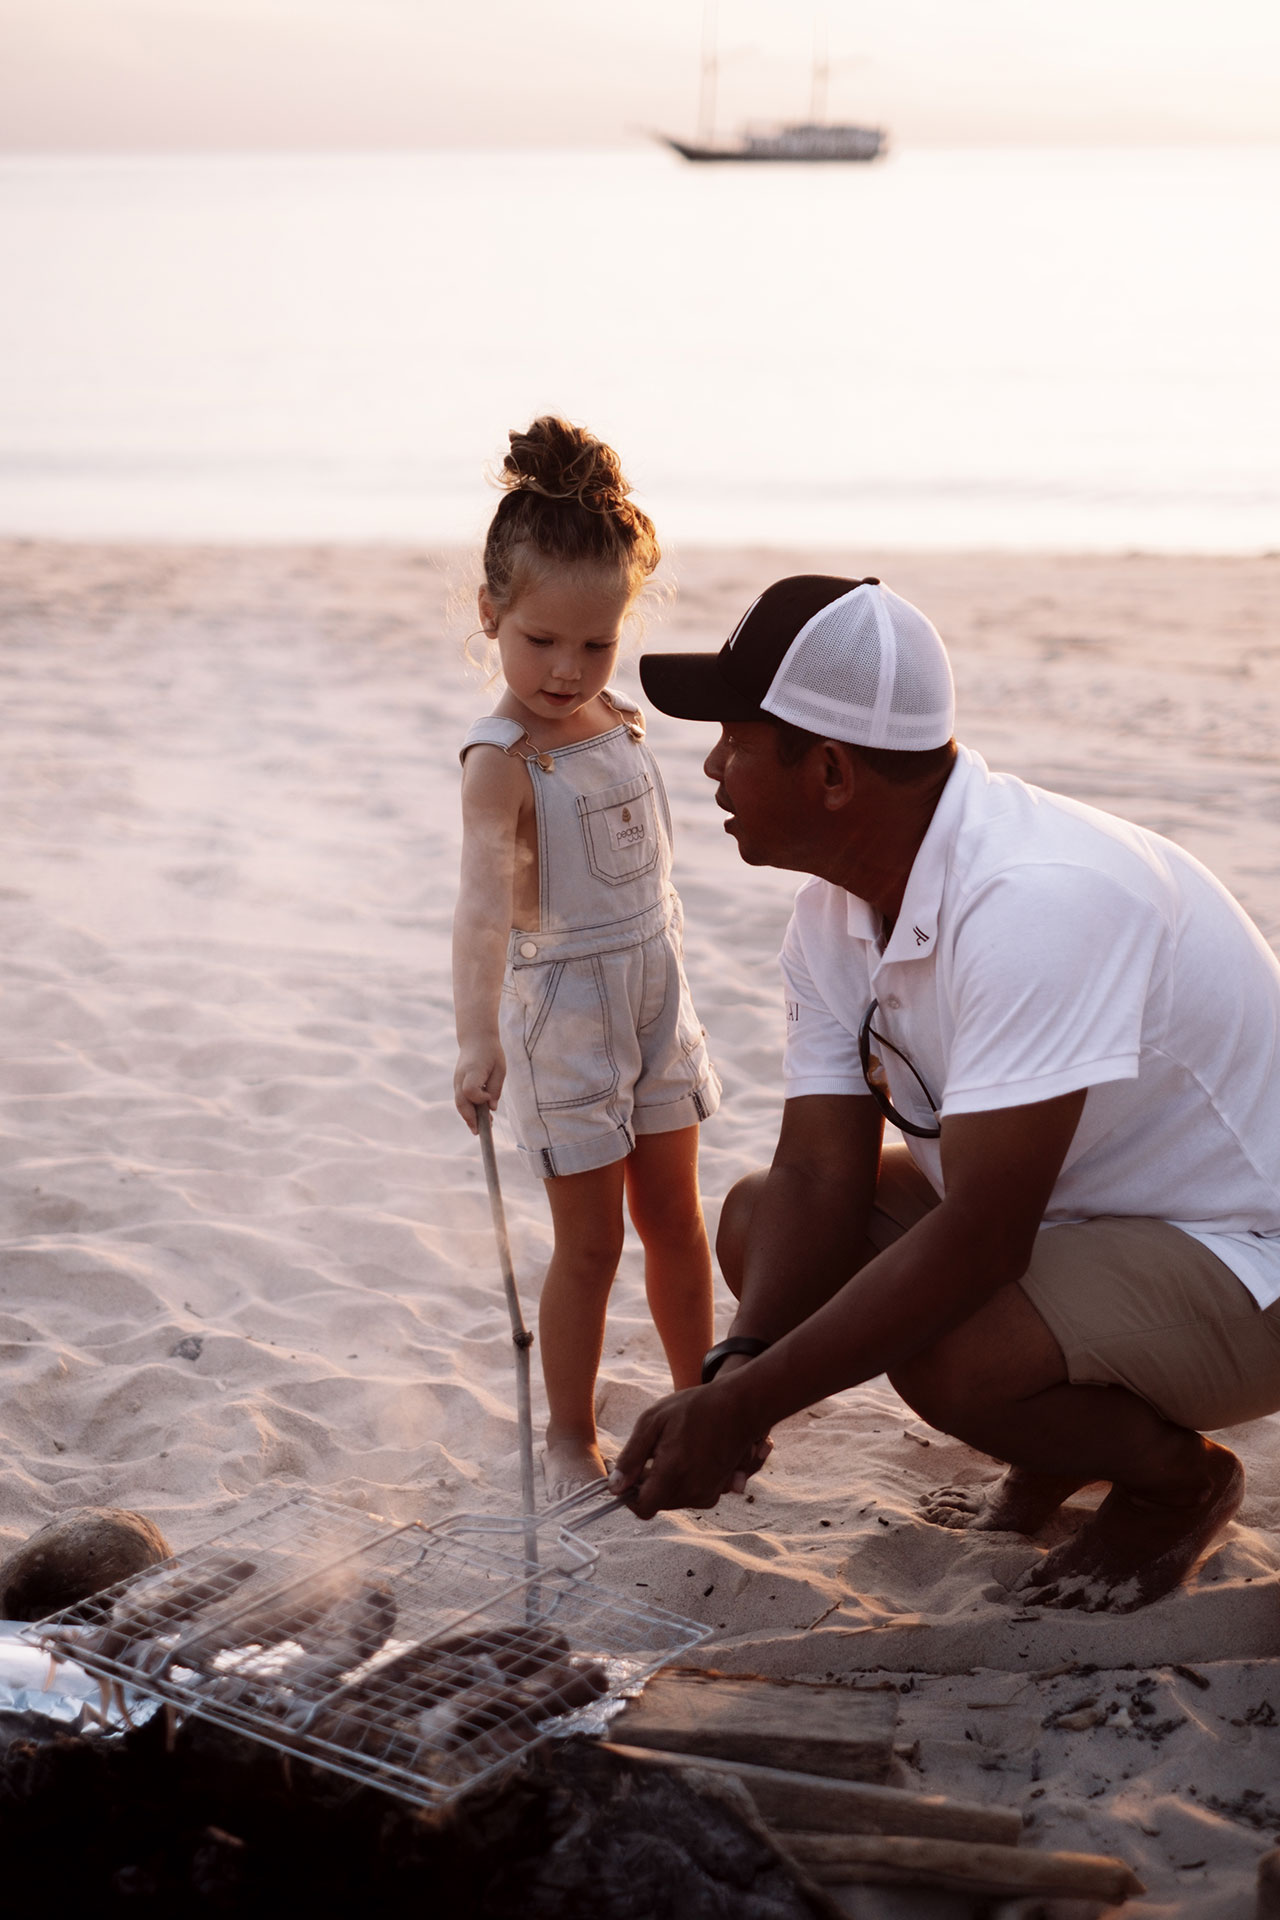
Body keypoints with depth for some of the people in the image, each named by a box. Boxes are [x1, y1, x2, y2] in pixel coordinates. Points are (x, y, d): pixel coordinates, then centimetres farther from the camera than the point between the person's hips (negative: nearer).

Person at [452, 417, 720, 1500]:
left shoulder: (622, 719, 2)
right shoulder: (502, 760, -21)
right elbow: (484, 900, -35)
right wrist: (476, 1037, -47)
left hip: (657, 991, 6)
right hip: (562, 1006, -6)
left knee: (675, 1216, 14)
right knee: (590, 1240, 1)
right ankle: (570, 1437, 16)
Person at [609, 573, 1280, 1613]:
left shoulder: (1035, 902, -34)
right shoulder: (836, 908, -4)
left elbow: (981, 1240, -34)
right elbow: (821, 1175, -6)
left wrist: (743, 1407, -30)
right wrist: (736, 1369, -24)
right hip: (1054, 1209, 9)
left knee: (951, 1357, -33)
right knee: (759, 1216, 1)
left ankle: (1179, 1477, 1)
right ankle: (1055, 1457, 14)